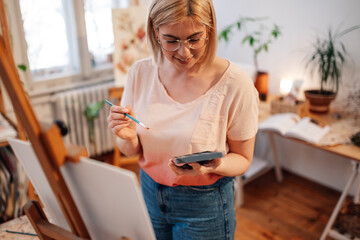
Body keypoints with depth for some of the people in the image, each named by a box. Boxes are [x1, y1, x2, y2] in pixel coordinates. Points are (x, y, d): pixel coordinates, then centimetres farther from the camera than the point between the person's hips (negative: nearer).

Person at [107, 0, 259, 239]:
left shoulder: (235, 83, -21)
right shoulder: (140, 72, -9)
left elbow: (242, 159, -9)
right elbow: (131, 151, -1)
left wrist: (212, 166, -29)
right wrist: (128, 137, -23)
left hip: (204, 203, -3)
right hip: (150, 193, 4)